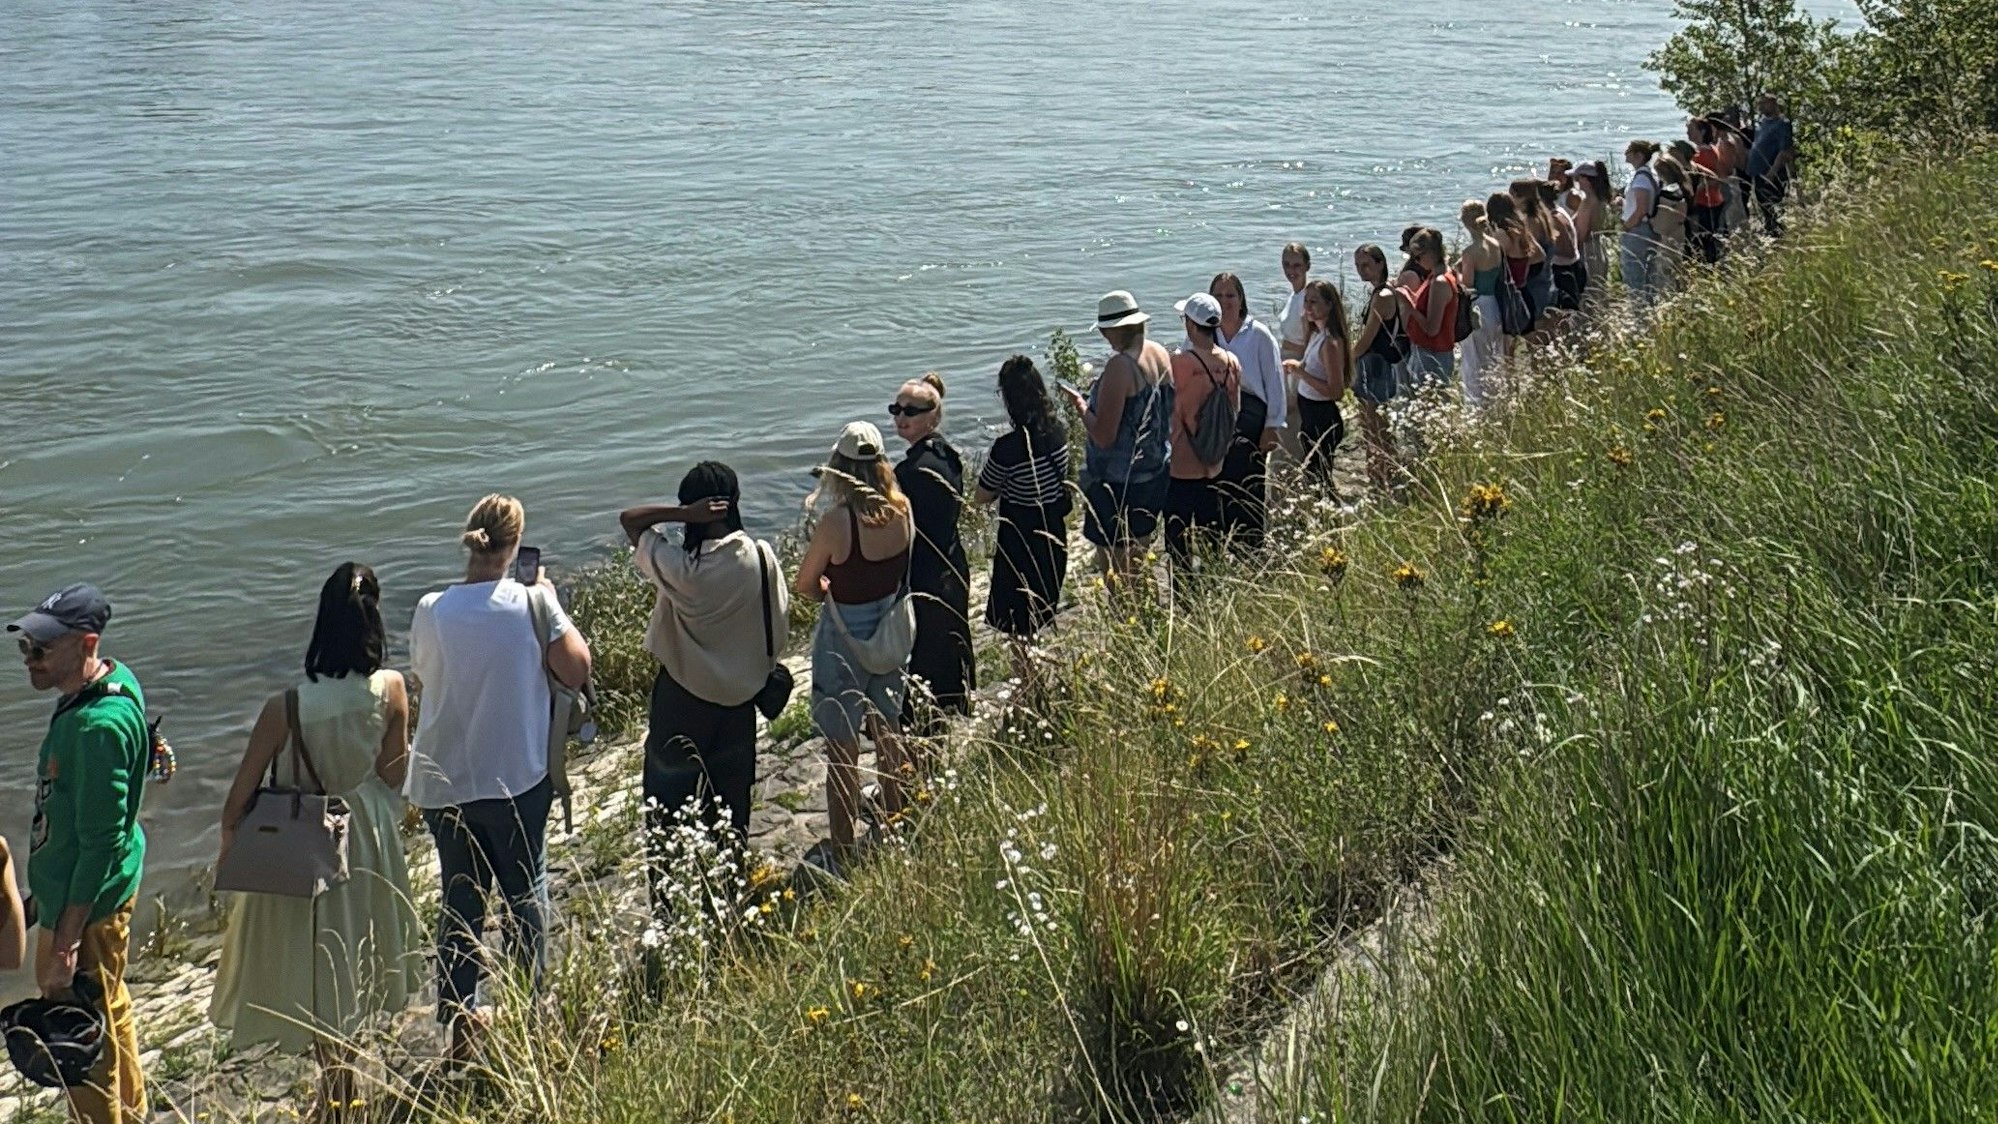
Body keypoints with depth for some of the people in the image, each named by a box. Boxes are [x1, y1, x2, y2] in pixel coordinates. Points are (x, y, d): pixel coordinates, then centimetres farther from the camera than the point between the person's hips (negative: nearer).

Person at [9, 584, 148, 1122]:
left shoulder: (100, 724, -28)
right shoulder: (85, 696, 3)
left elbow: (101, 844, -27)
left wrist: (66, 943, -26)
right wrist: (44, 891, 22)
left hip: (86, 906, -10)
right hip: (67, 891, 10)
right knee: (110, 1016, 26)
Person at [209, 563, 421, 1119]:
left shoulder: (285, 708, -28)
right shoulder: (391, 690, -20)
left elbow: (241, 793, -16)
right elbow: (393, 770, -4)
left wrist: (229, 844, 3)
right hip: (366, 838, 4)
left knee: (314, 971, 15)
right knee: (353, 955, 26)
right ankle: (339, 1075, 45)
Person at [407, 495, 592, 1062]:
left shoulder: (431, 610, -5)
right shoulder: (531, 602, -13)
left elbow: (423, 679, 9)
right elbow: (576, 670, -12)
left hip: (443, 782, 2)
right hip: (516, 777, -2)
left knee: (460, 899, 16)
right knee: (525, 893, 16)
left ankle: (459, 1022, 21)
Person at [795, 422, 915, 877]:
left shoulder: (837, 521, -24)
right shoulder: (902, 512, -9)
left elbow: (805, 586, -12)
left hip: (845, 639, -6)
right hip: (891, 634, 6)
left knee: (842, 750, 6)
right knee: (888, 736, 23)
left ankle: (840, 853, 16)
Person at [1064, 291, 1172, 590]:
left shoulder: (1120, 366, -23)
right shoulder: (1162, 356, 2)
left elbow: (1104, 436, -24)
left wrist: (1080, 406, -7)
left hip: (1118, 484, -9)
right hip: (1154, 476, 9)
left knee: (1114, 575, 2)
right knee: (1137, 569, 21)